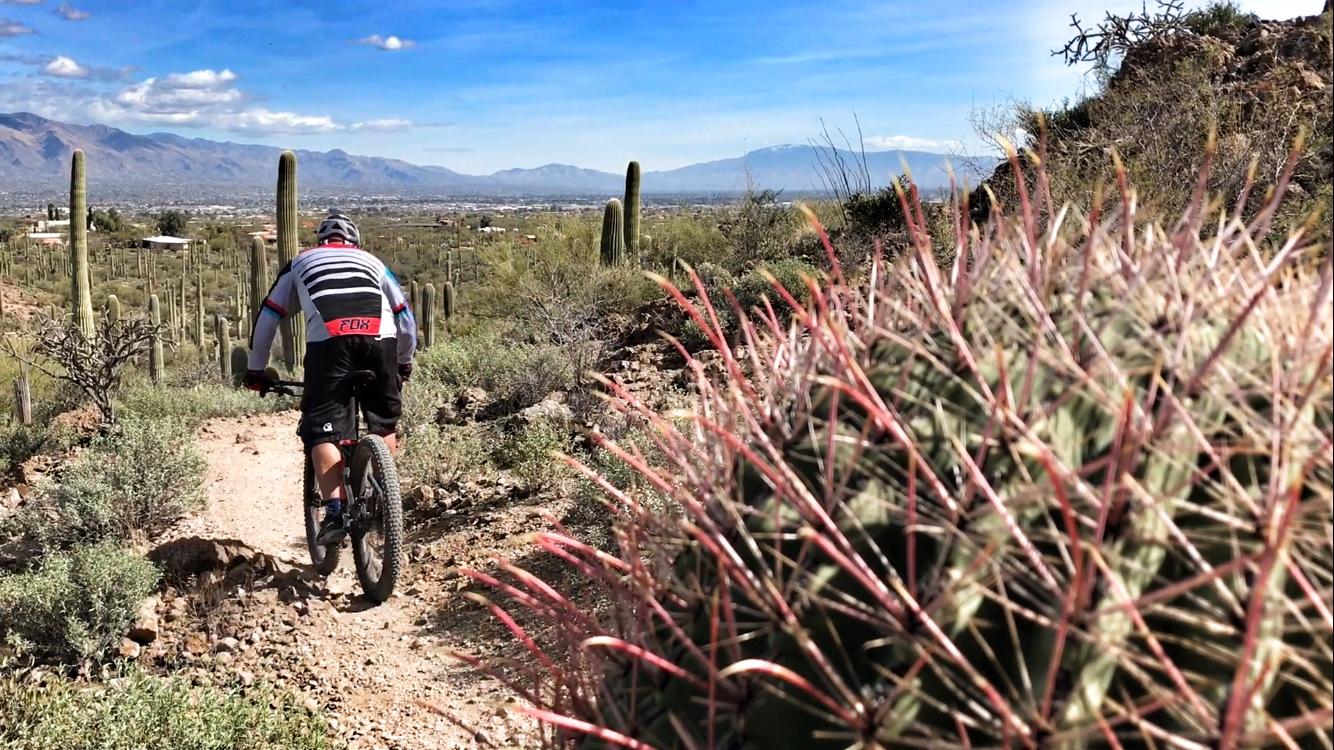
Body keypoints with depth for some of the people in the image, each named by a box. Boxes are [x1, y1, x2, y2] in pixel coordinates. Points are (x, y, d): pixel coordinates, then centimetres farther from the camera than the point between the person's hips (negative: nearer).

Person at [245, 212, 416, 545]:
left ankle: (335, 513, -13)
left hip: (328, 341, -2)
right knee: (384, 422, 19)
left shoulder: (301, 263, 32)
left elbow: (267, 318, 30)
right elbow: (405, 316, 33)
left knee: (323, 431, 0)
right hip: (379, 337, 2)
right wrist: (404, 361, 45)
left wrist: (255, 370, 38)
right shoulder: (371, 261, 34)